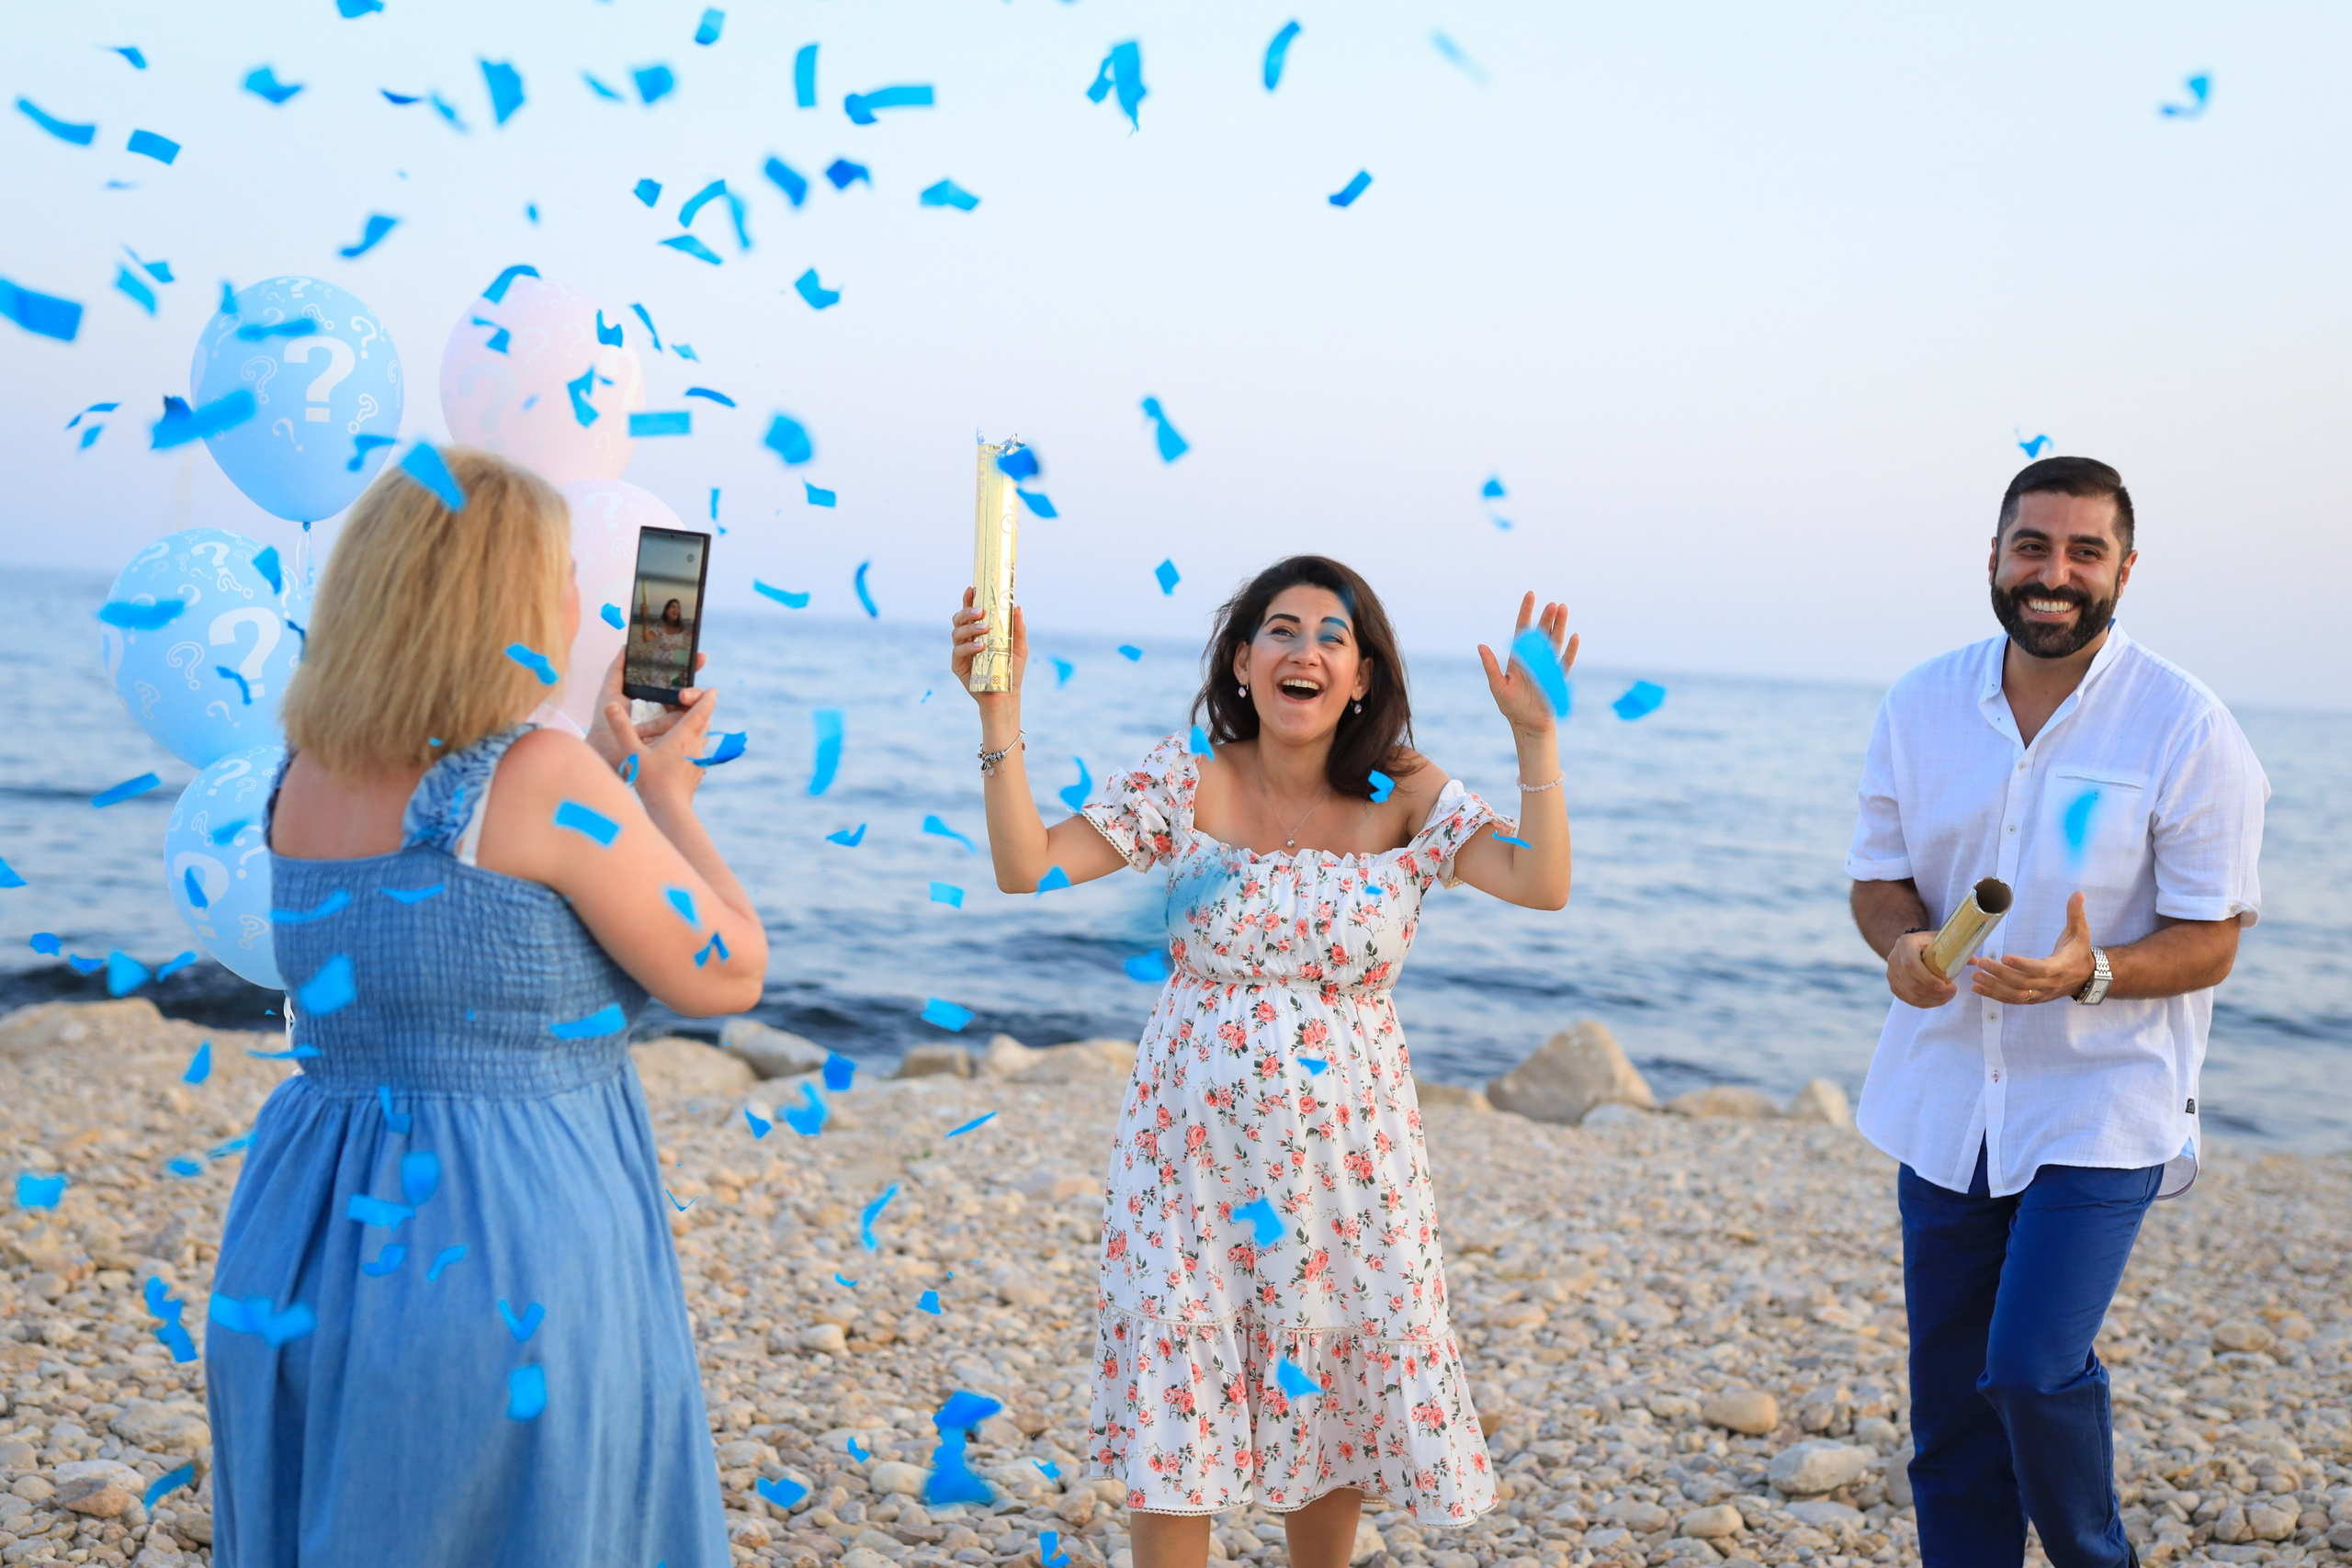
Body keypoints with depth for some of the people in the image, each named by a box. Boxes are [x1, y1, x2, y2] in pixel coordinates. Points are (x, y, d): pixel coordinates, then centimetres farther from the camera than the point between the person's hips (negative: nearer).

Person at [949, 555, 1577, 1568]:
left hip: (1347, 1149, 1)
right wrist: (999, 705, -16)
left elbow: (1543, 883, -17)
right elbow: (1027, 866, -11)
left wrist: (1535, 733, -22)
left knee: (1341, 1403, 12)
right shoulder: (1186, 781, -4)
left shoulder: (1404, 797, -4)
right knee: (1173, 1410, 4)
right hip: (1197, 1145, -1)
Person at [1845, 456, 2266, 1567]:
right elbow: (1878, 875, 8)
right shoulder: (1921, 705, 1)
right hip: (1943, 1098, 4)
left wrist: (2093, 972, -28)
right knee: (1948, 1395, 10)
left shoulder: (2187, 729, -11)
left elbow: (2209, 941, -8)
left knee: (2033, 1369, -14)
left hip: (2099, 1107, -4)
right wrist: (1903, 943, -15)